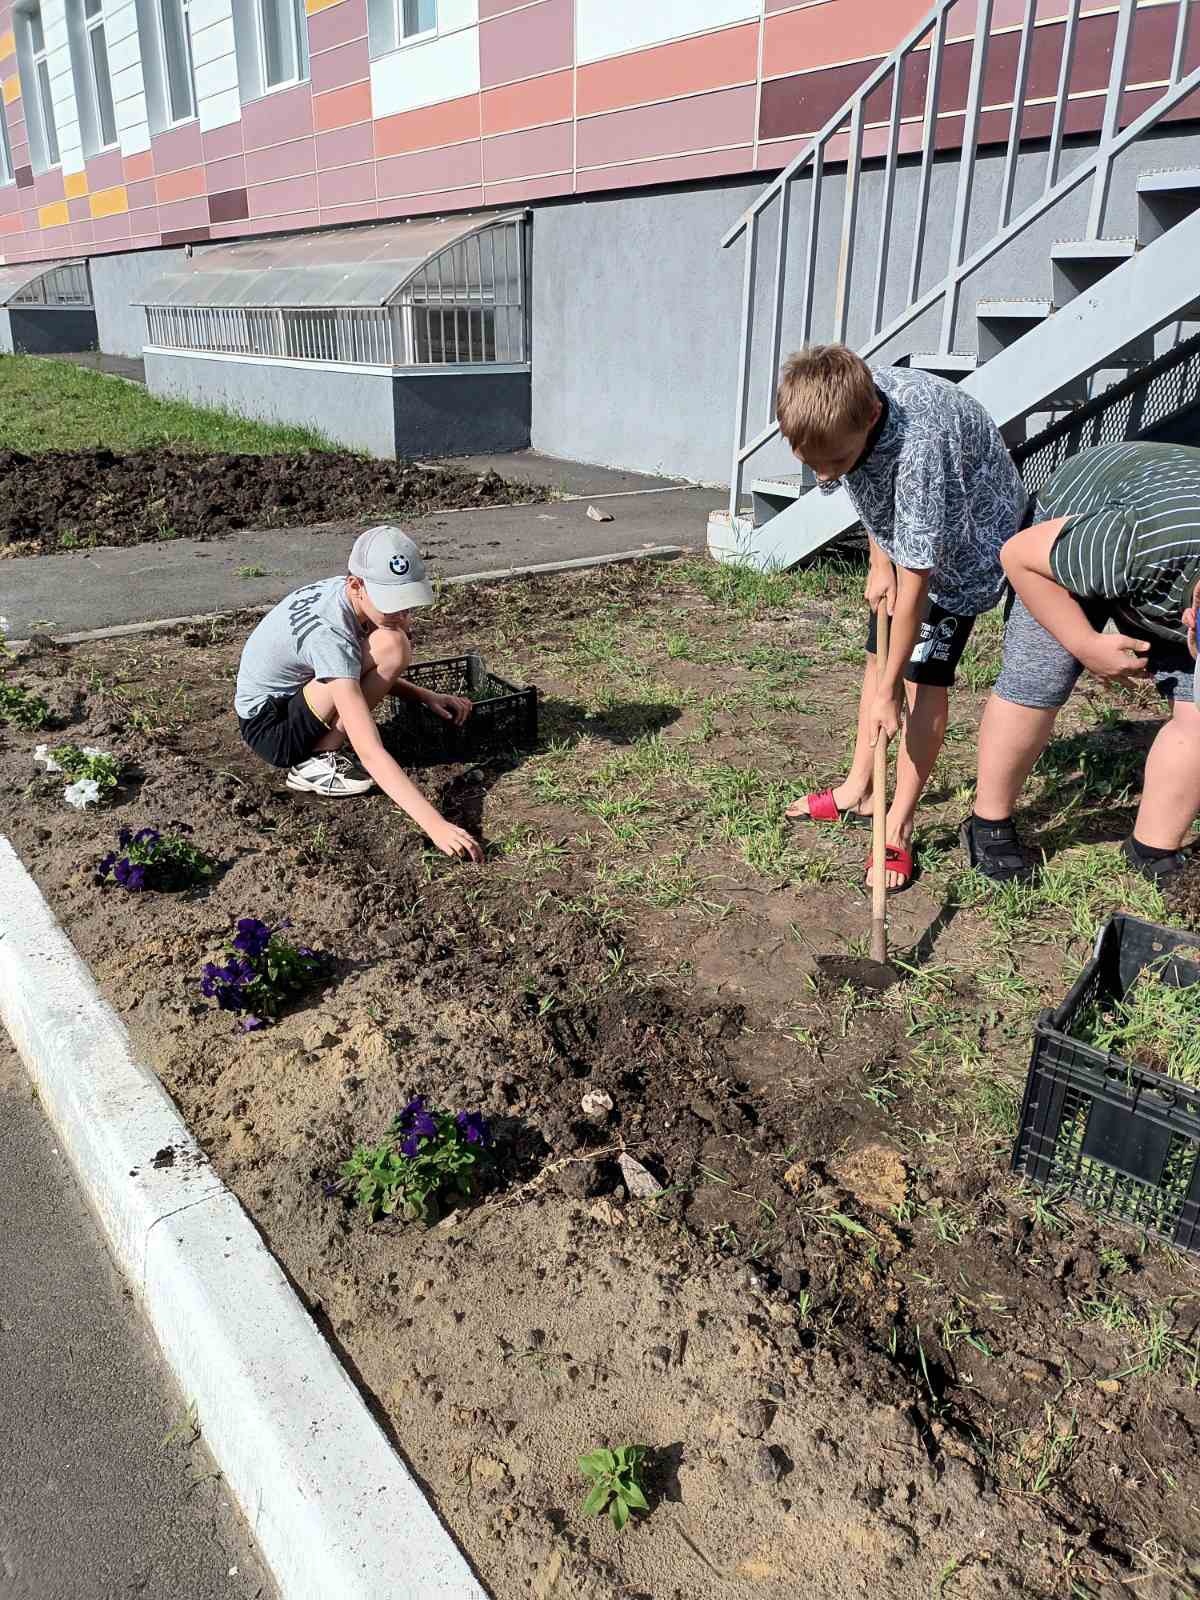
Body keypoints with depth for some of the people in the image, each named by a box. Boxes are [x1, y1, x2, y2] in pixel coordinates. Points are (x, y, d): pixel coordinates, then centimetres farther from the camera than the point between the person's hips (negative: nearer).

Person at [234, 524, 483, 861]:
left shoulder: (342, 591, -9)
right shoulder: (328, 634, -33)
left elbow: (373, 675, 12)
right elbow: (370, 753, -39)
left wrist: (427, 697, -4)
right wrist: (436, 825, -45)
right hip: (270, 729, -9)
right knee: (389, 646, -25)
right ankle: (314, 763, -14)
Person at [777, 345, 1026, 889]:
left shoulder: (919, 446, -43)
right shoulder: (838, 403, -22)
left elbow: (917, 579, -37)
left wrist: (888, 693, -31)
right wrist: (880, 561, -2)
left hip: (965, 542, -7)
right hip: (904, 535, 7)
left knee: (924, 675, -10)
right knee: (879, 654, 10)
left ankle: (899, 827, 1)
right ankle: (858, 787, 24)